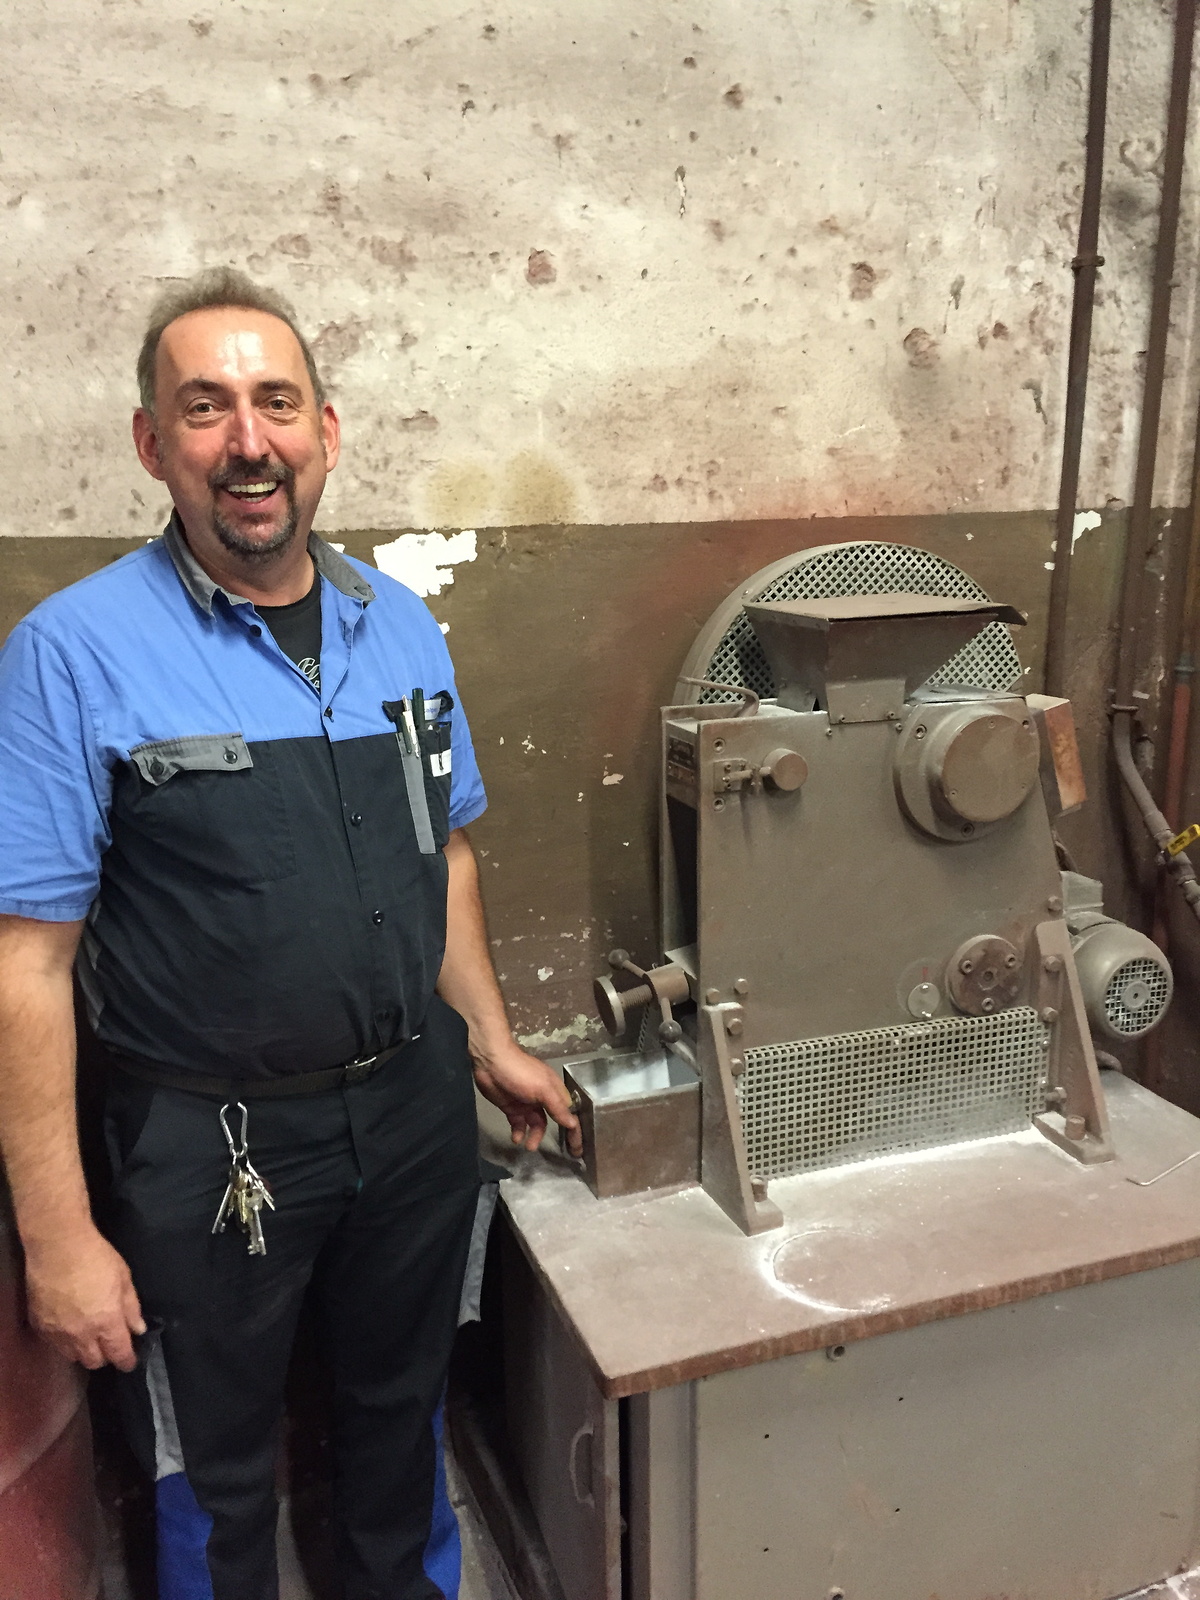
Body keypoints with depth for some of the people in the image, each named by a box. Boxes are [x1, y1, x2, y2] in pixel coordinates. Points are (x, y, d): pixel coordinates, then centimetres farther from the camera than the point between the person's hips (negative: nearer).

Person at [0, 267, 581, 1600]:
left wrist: (488, 1042, 11)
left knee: (401, 1411, 27)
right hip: (212, 1144, -4)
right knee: (217, 1478, 19)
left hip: (416, 1107, 5)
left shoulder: (399, 625, 0)